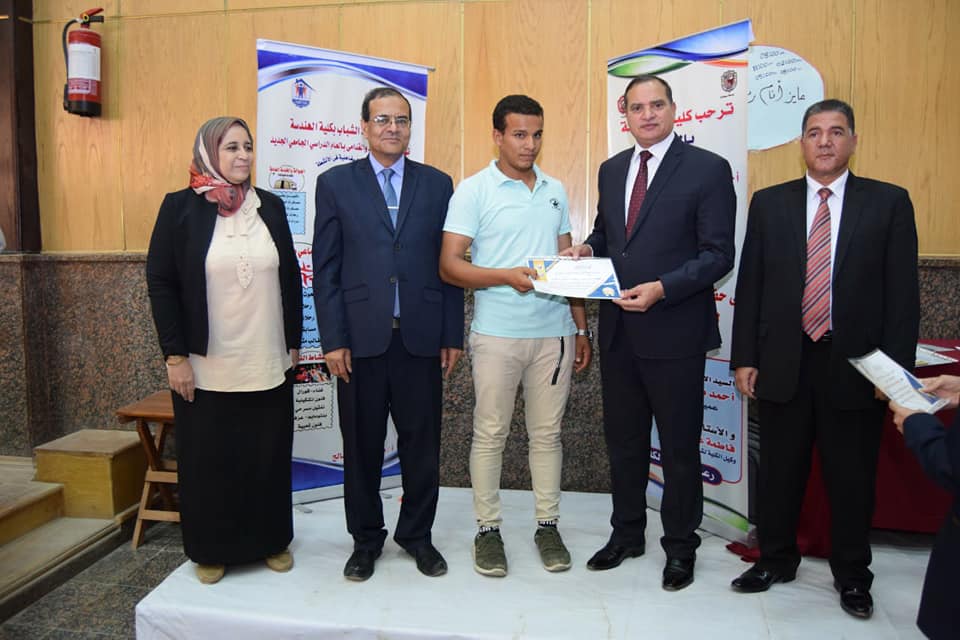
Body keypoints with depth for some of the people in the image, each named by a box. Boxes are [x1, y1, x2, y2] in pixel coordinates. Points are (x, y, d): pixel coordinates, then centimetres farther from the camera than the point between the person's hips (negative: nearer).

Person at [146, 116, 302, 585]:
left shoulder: (270, 206, 6)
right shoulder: (181, 207, -3)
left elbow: (290, 278, 9)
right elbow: (160, 283, -4)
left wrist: (293, 342, 8)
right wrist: (175, 356, -9)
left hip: (268, 365, 3)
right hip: (206, 365, -2)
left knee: (268, 456, 11)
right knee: (208, 459, 9)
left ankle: (271, 541, 28)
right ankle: (211, 550, 27)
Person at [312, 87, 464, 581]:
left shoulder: (437, 184, 8)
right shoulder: (335, 183, 5)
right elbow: (325, 269, 1)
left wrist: (452, 336, 2)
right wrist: (333, 340, -6)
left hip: (421, 337, 1)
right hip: (360, 337, -1)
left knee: (422, 444, 9)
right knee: (362, 445, 10)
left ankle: (417, 534, 29)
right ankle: (366, 539, 29)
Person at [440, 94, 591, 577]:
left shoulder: (555, 191, 13)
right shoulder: (474, 190, -2)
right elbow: (449, 265, -7)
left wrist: (582, 327, 13)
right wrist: (507, 276, -21)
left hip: (554, 332, 4)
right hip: (497, 333, -4)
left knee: (547, 433, 11)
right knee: (490, 434, 5)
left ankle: (548, 525, 23)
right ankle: (488, 529, 19)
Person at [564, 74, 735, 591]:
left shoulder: (708, 169, -7)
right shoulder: (611, 169, 11)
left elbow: (718, 254, -11)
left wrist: (661, 289, -23)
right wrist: (588, 248, -2)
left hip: (674, 331, -5)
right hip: (618, 330, 6)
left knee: (679, 447, 9)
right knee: (623, 441, 17)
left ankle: (680, 547, 29)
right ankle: (627, 534, 36)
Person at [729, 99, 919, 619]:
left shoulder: (888, 202, 1)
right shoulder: (769, 203, 6)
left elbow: (902, 292, -1)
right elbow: (750, 285, 4)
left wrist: (896, 368, -6)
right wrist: (744, 358, 0)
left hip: (855, 365, -1)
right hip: (783, 362, 1)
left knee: (852, 476, 11)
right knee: (779, 470, 12)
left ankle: (851, 575, 31)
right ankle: (776, 560, 31)